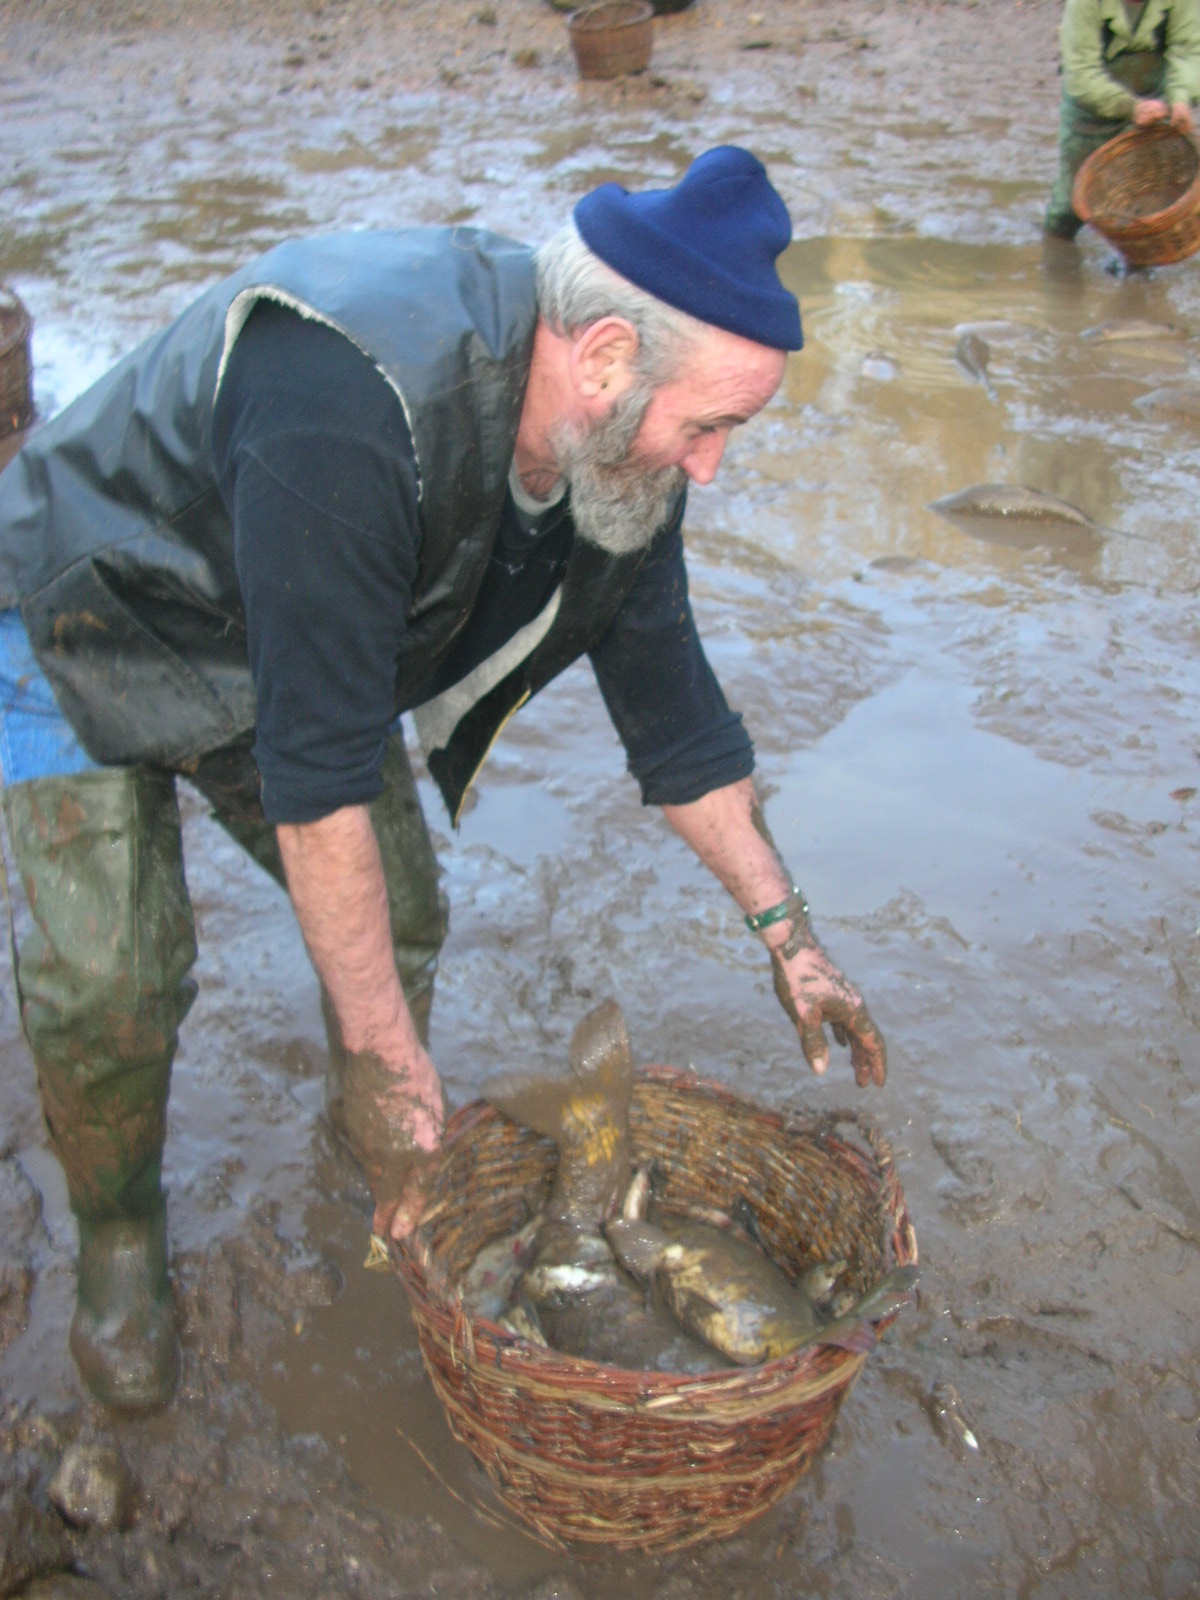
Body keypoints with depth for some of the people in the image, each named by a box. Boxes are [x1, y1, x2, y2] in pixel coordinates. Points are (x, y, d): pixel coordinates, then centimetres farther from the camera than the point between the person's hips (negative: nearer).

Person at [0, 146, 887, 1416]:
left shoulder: (620, 440, -17)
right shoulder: (347, 413, -43)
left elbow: (665, 690, -5)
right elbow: (315, 767, -40)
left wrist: (786, 933, -2)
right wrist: (387, 1055, -33)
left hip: (288, 646, 6)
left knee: (395, 912, 0)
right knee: (109, 978, -13)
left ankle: (373, 1126, 31)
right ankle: (118, 1246, 15)